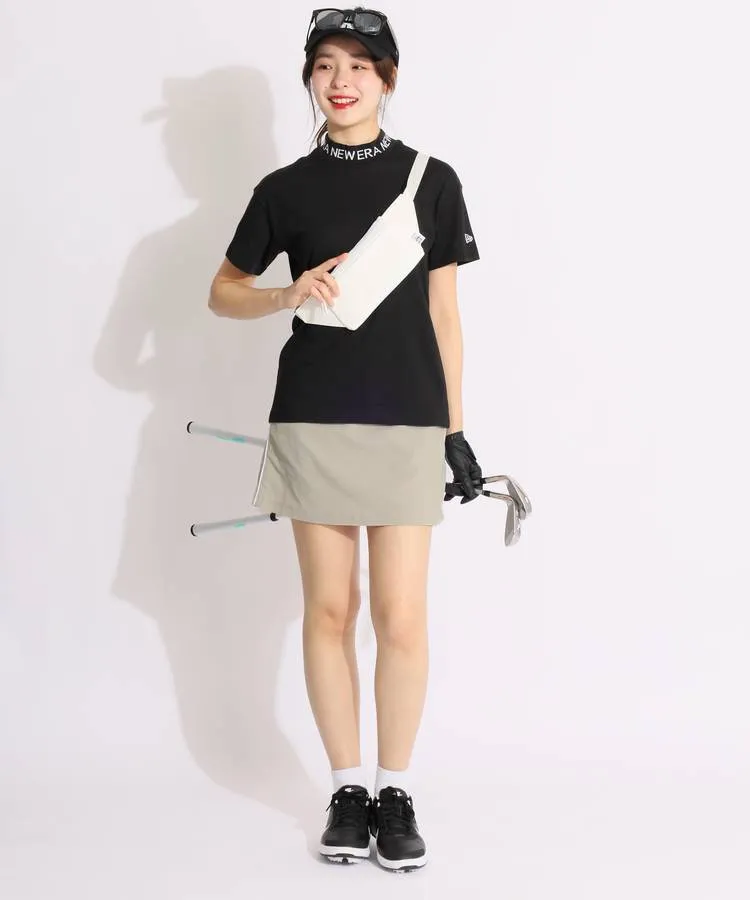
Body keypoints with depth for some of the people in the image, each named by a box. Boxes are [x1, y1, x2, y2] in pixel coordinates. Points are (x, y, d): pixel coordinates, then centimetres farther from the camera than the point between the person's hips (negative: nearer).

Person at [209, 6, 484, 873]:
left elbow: (443, 314, 7)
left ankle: (395, 791, 13)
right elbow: (222, 293, 13)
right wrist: (289, 294, -7)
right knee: (329, 609, 5)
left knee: (401, 614, -2)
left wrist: (456, 429, 5)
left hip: (407, 422, -1)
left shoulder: (431, 179, 4)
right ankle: (346, 787, 17)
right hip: (313, 420, 1)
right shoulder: (285, 189, 5)